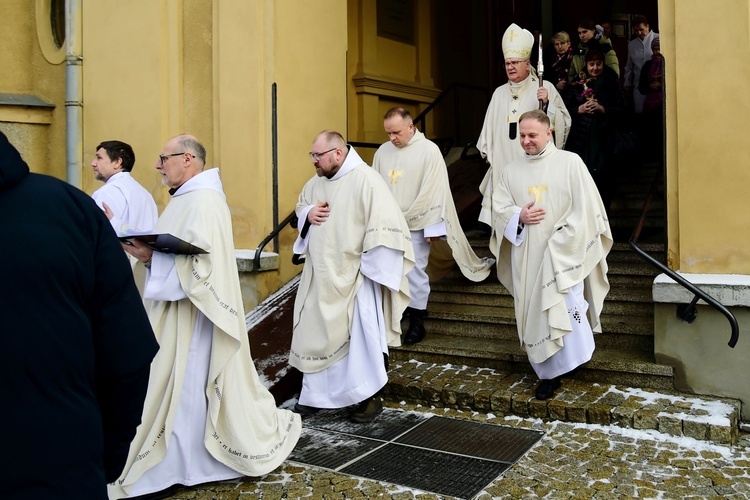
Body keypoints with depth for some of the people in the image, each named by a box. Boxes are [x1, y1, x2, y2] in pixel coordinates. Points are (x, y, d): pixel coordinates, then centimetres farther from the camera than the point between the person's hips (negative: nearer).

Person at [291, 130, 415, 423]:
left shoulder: (366, 180, -15)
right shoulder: (316, 182, 8)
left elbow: (384, 227, -19)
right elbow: (300, 205, 26)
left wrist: (373, 268, -20)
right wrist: (308, 213, 1)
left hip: (352, 279, -7)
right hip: (320, 277, 7)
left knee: (360, 338, 0)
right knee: (315, 334, 12)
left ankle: (370, 397, 16)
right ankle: (315, 394, 27)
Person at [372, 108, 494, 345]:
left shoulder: (429, 150, -8)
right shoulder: (382, 151, 6)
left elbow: (435, 191, -9)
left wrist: (433, 226, -10)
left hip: (415, 225, -4)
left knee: (414, 272, 1)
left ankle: (417, 321, 13)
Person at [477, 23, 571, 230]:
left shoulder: (545, 88, 0)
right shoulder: (499, 93, 13)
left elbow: (563, 122, -5)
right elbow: (490, 126, 18)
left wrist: (547, 103, -19)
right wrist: (487, 151, 16)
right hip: (503, 164, 4)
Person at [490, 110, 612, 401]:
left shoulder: (570, 162, -1)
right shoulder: (512, 171, 11)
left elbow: (584, 207, -6)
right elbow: (500, 207, 10)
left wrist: (560, 242, -13)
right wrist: (519, 216, -11)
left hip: (562, 254, -3)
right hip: (527, 257, 4)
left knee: (565, 308, -13)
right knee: (535, 312, 5)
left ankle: (571, 360, 8)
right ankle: (549, 373, 15)